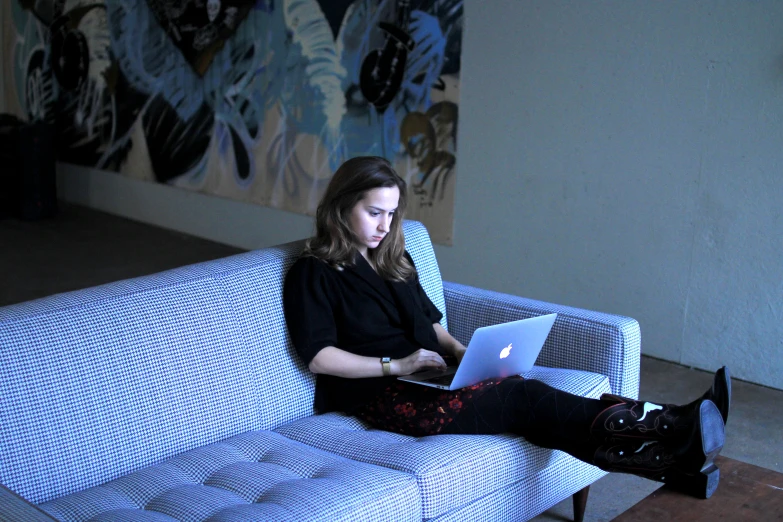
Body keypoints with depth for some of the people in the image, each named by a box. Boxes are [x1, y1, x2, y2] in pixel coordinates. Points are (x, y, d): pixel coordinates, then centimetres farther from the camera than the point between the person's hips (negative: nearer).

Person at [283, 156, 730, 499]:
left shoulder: (395, 259, 20)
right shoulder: (313, 274, -2)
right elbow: (319, 357, -9)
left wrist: (459, 351, 3)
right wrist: (396, 364, -16)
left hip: (428, 377, 7)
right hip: (382, 396, -7)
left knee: (523, 391, -25)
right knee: (524, 399, -28)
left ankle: (675, 462, -42)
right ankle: (675, 436, -42)